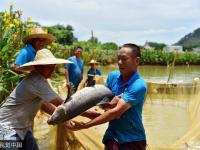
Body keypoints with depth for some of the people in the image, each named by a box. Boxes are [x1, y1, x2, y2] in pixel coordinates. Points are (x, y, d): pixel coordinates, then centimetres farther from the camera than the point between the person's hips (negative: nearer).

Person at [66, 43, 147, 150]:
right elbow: (102, 103, 6)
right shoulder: (112, 76, -2)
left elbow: (116, 112, -27)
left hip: (133, 140, -4)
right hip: (112, 136, 4)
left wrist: (85, 125, -30)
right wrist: (109, 103, -17)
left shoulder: (139, 85, -21)